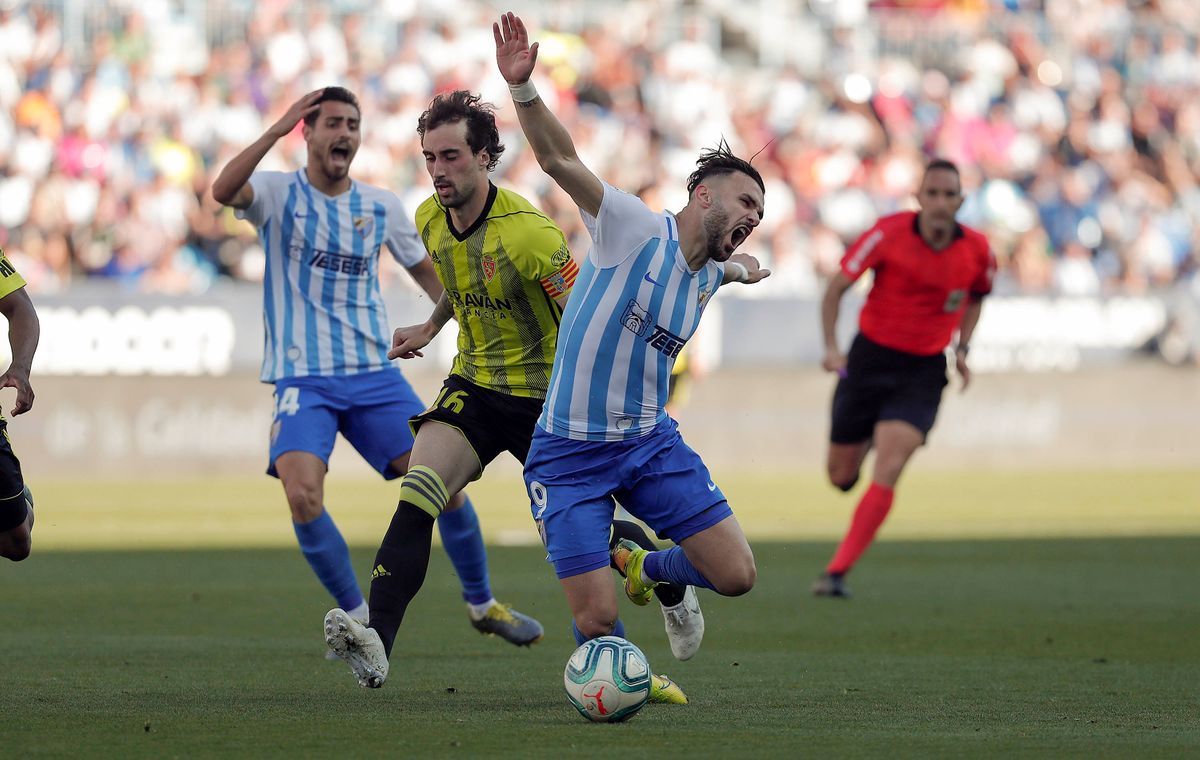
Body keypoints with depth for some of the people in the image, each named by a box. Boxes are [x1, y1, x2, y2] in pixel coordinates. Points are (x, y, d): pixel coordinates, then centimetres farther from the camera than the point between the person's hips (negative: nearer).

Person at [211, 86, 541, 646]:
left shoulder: (382, 206, 8)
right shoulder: (279, 194, -3)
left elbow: (427, 272, 22)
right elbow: (223, 191, -25)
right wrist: (277, 131, -30)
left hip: (374, 374, 3)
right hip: (302, 379, -3)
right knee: (303, 494, -23)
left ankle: (482, 605, 19)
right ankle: (359, 618, -4)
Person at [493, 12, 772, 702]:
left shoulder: (709, 275, 6)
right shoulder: (637, 229, -14)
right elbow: (560, 160, -26)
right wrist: (523, 87, -41)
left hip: (651, 441, 6)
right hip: (570, 454, -6)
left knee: (736, 575, -4)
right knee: (598, 621, -11)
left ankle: (649, 567, 27)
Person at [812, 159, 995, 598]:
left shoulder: (976, 250, -7)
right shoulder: (889, 234, -15)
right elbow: (837, 287, -5)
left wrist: (962, 349, 6)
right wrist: (831, 347, -17)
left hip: (923, 372, 0)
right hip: (869, 359, 0)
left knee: (886, 475, -19)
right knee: (841, 477, 8)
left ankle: (837, 573, -16)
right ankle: (869, 441, 47)